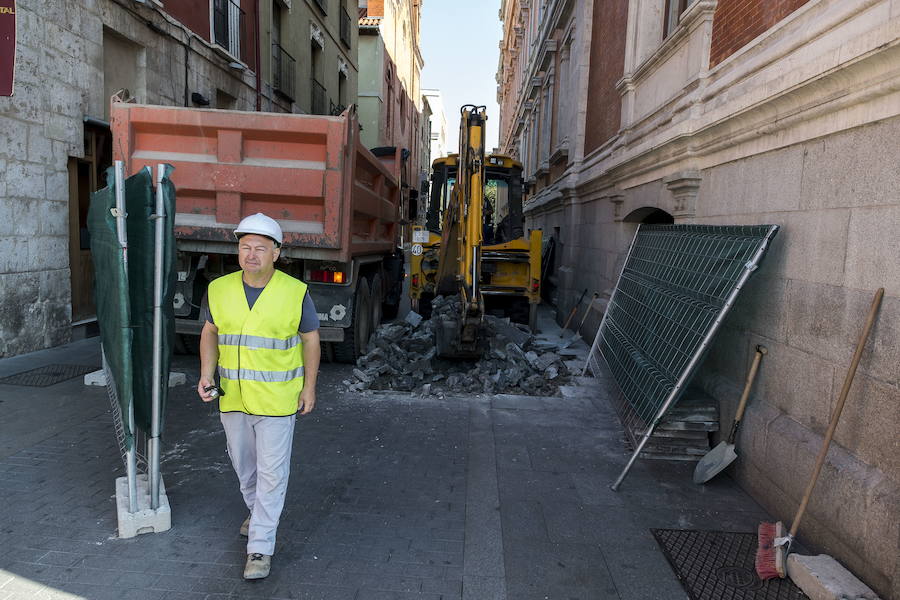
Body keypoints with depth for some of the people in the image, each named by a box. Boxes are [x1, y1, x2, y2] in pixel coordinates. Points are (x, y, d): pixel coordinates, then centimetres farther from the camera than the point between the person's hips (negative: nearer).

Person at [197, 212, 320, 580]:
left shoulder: (295, 292, -13)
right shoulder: (220, 289, -4)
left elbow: (310, 339, -3)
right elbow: (210, 332, 9)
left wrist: (309, 388, -3)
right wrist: (207, 374, -4)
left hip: (277, 400, -4)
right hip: (232, 398, 4)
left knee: (272, 472, 1)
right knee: (243, 464, 21)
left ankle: (260, 547, 13)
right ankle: (258, 511, 47)